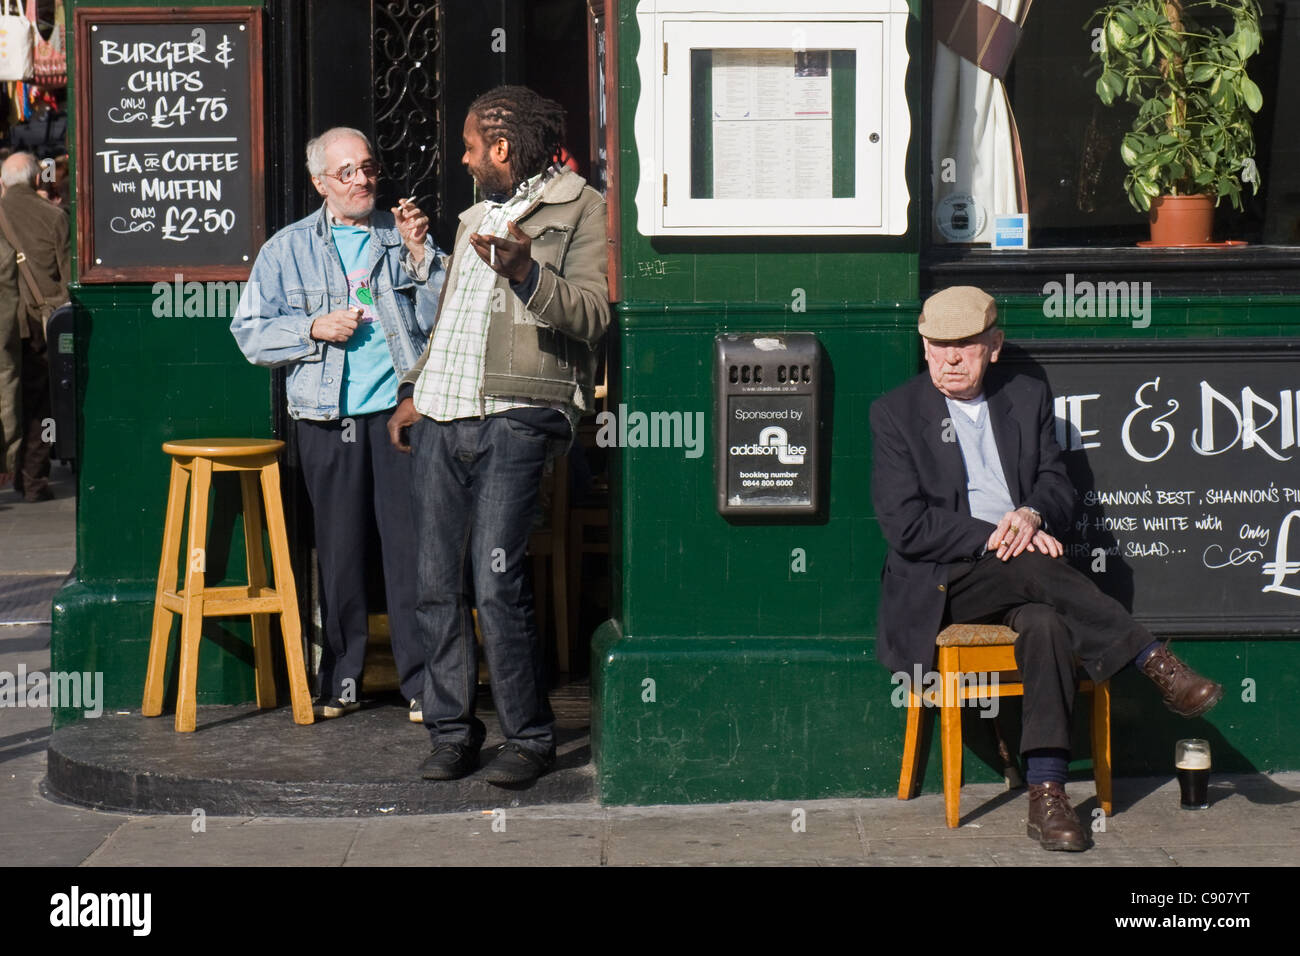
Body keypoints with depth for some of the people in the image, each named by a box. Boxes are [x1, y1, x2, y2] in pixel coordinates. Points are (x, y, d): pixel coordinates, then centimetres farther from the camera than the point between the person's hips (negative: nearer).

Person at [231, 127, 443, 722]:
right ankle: (339, 681, 16)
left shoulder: (404, 236, 11)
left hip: (400, 409, -1)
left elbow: (437, 319, 3)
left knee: (413, 545, -3)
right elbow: (250, 332, 9)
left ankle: (422, 683, 3)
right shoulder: (288, 249, 11)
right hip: (328, 420, 1)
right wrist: (314, 329, -4)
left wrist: (418, 254, -8)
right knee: (338, 551, 5)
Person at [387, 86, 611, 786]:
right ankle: (451, 733, 12)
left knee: (495, 584, -13)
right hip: (442, 417, 7)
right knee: (437, 584, 4)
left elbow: (592, 314, -9)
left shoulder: (580, 209, 3)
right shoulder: (476, 217, 28)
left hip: (515, 418, -7)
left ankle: (529, 737, -1)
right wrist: (415, 392, 25)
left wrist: (525, 272, -22)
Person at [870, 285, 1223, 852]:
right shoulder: (896, 413, 3)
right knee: (1032, 569, -35)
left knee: (1046, 622, -33)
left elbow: (1058, 485, 12)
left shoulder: (1028, 398, 15)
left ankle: (1046, 795, -42)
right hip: (942, 581, -2)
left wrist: (1032, 515, -12)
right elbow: (905, 526, -7)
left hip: (1022, 567, 2)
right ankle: (1157, 663, -31)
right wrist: (993, 538, -17)